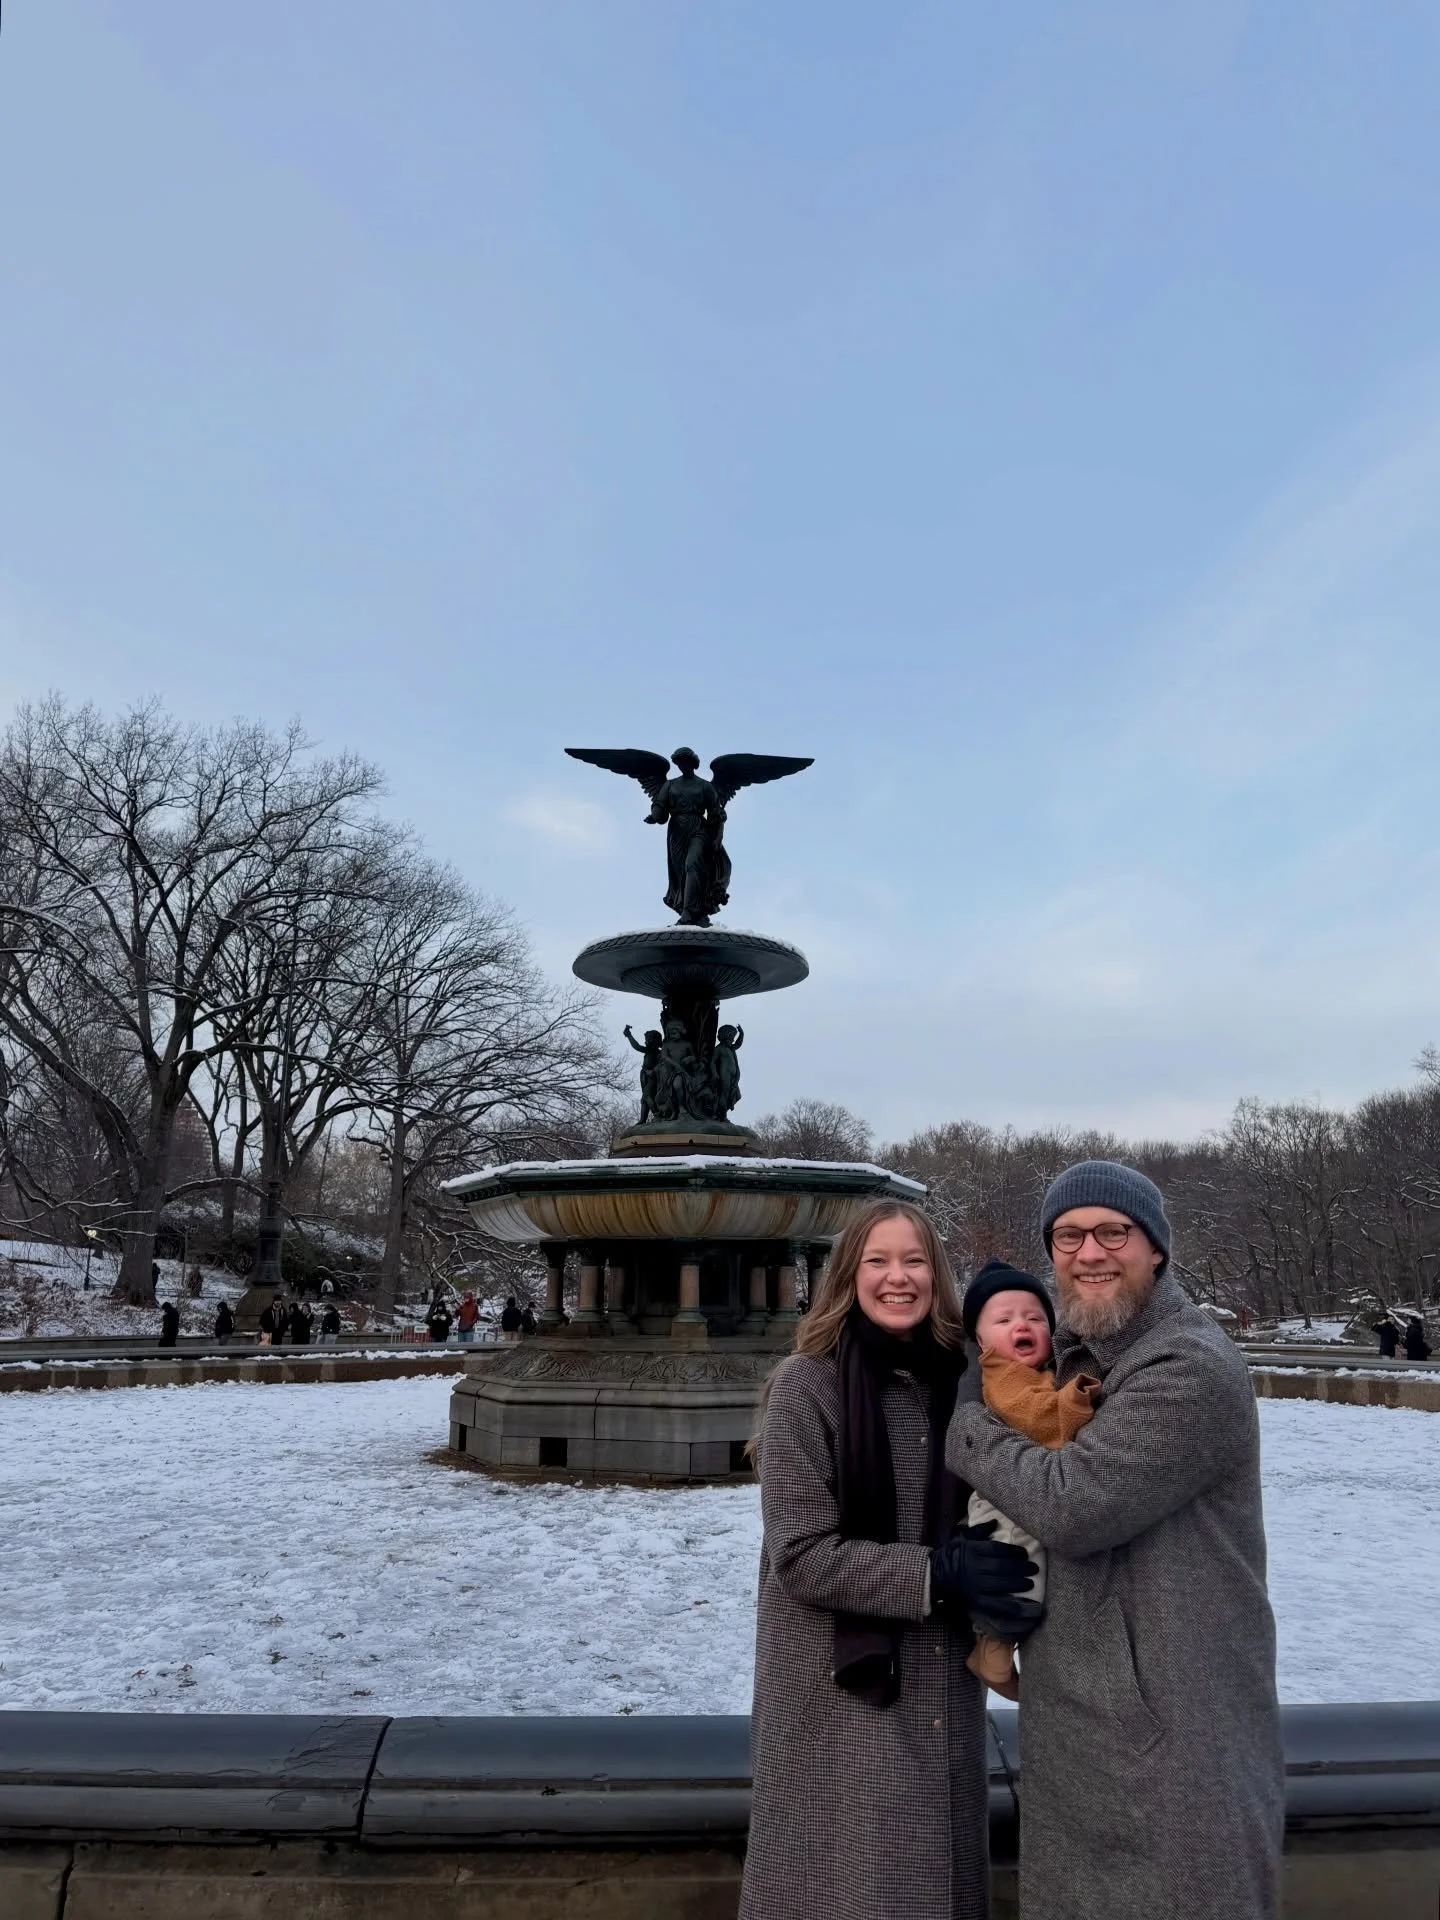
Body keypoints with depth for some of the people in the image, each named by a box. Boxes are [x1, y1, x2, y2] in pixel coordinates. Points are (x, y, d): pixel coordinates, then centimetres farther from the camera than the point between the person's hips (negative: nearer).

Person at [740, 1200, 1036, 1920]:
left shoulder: (957, 1380, 1)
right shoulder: (806, 1384, -14)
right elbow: (799, 1555, -16)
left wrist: (989, 1573, -7)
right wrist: (935, 1574, -21)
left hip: (940, 1679, 5)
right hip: (837, 1686, -4)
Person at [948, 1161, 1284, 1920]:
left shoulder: (1192, 1370, -22)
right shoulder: (1067, 1352, 6)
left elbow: (1071, 1503, -27)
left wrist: (963, 1422, -15)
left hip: (1172, 1720, -8)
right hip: (1074, 1703, 8)